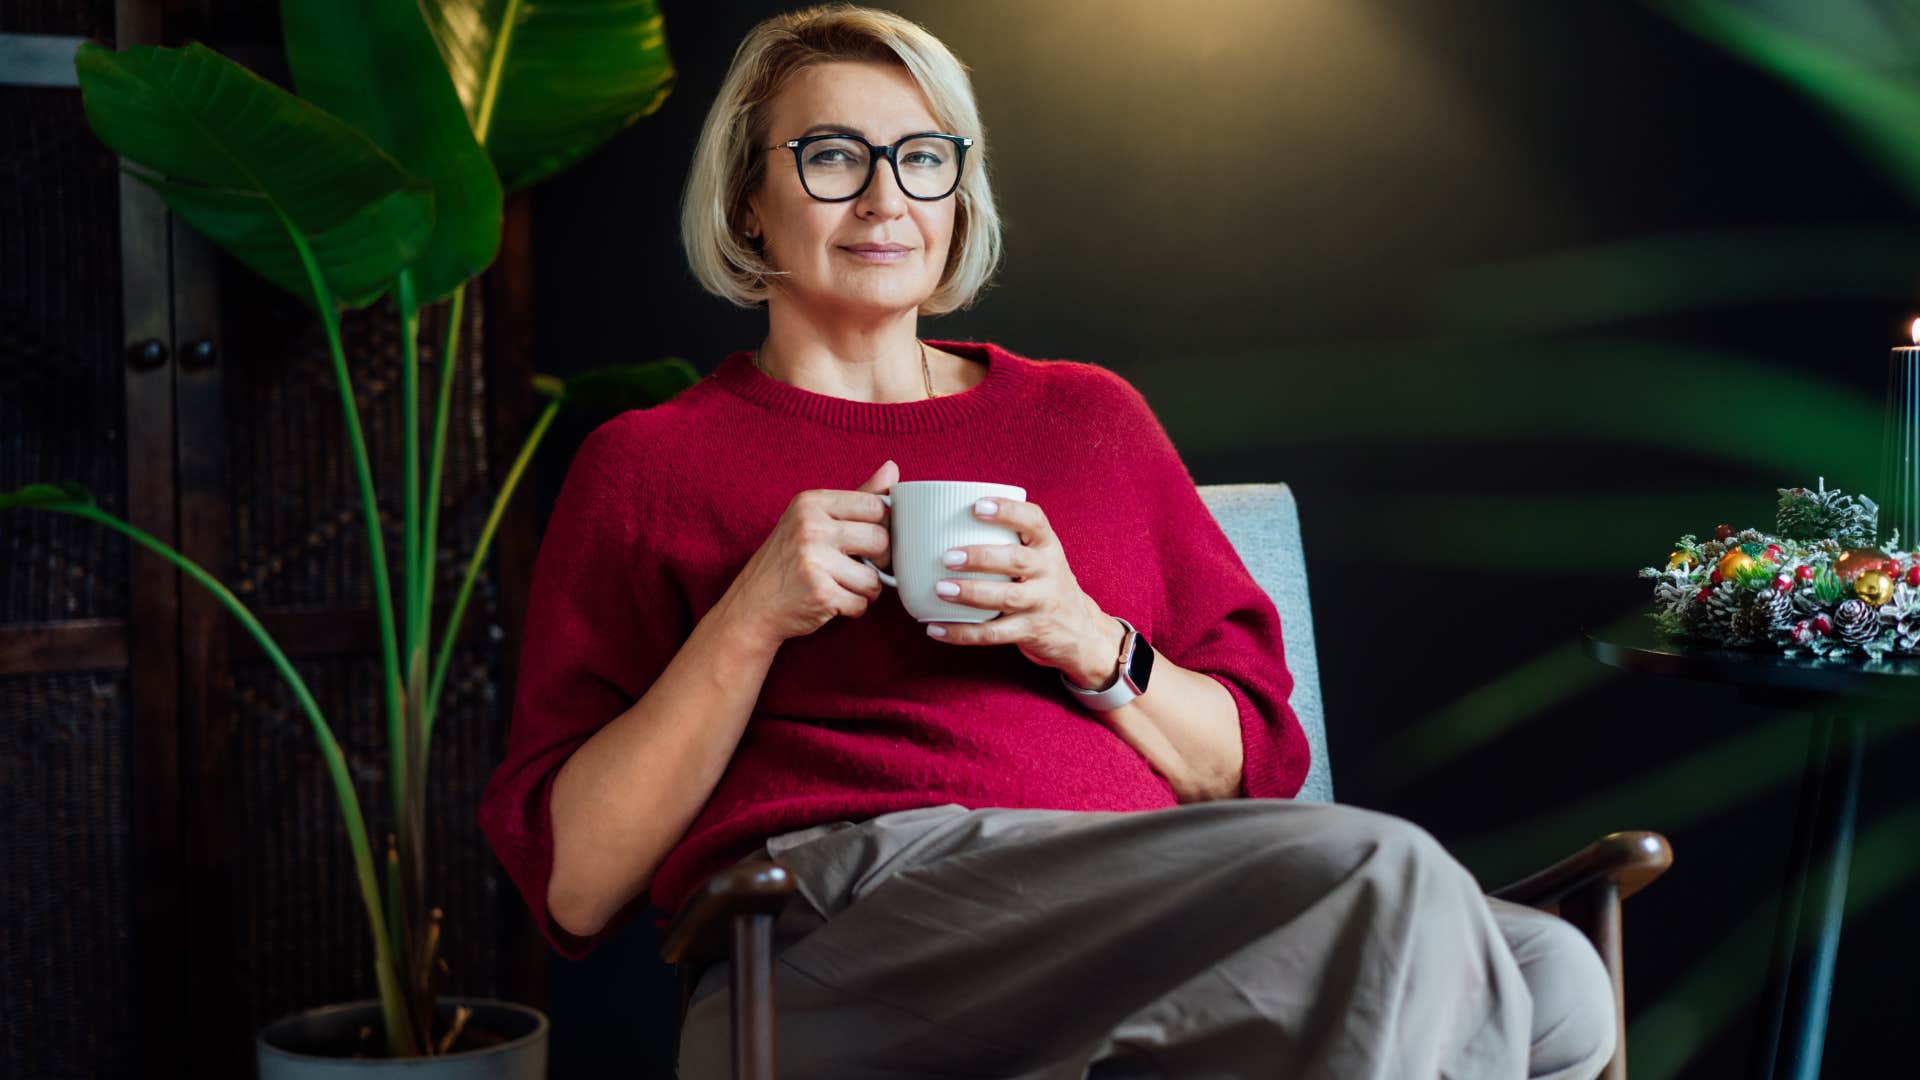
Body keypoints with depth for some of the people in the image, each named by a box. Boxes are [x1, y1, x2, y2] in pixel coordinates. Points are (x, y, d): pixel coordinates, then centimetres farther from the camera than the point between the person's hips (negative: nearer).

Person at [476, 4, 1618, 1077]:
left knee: (1550, 981, -26)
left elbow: (1258, 761, 20)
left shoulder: (1090, 415, 25)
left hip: (1145, 915, 4)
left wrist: (1090, 645, 0)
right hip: (847, 920, -4)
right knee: (1381, 881, -29)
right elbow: (573, 886, 7)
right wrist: (751, 619, -5)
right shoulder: (647, 464, 15)